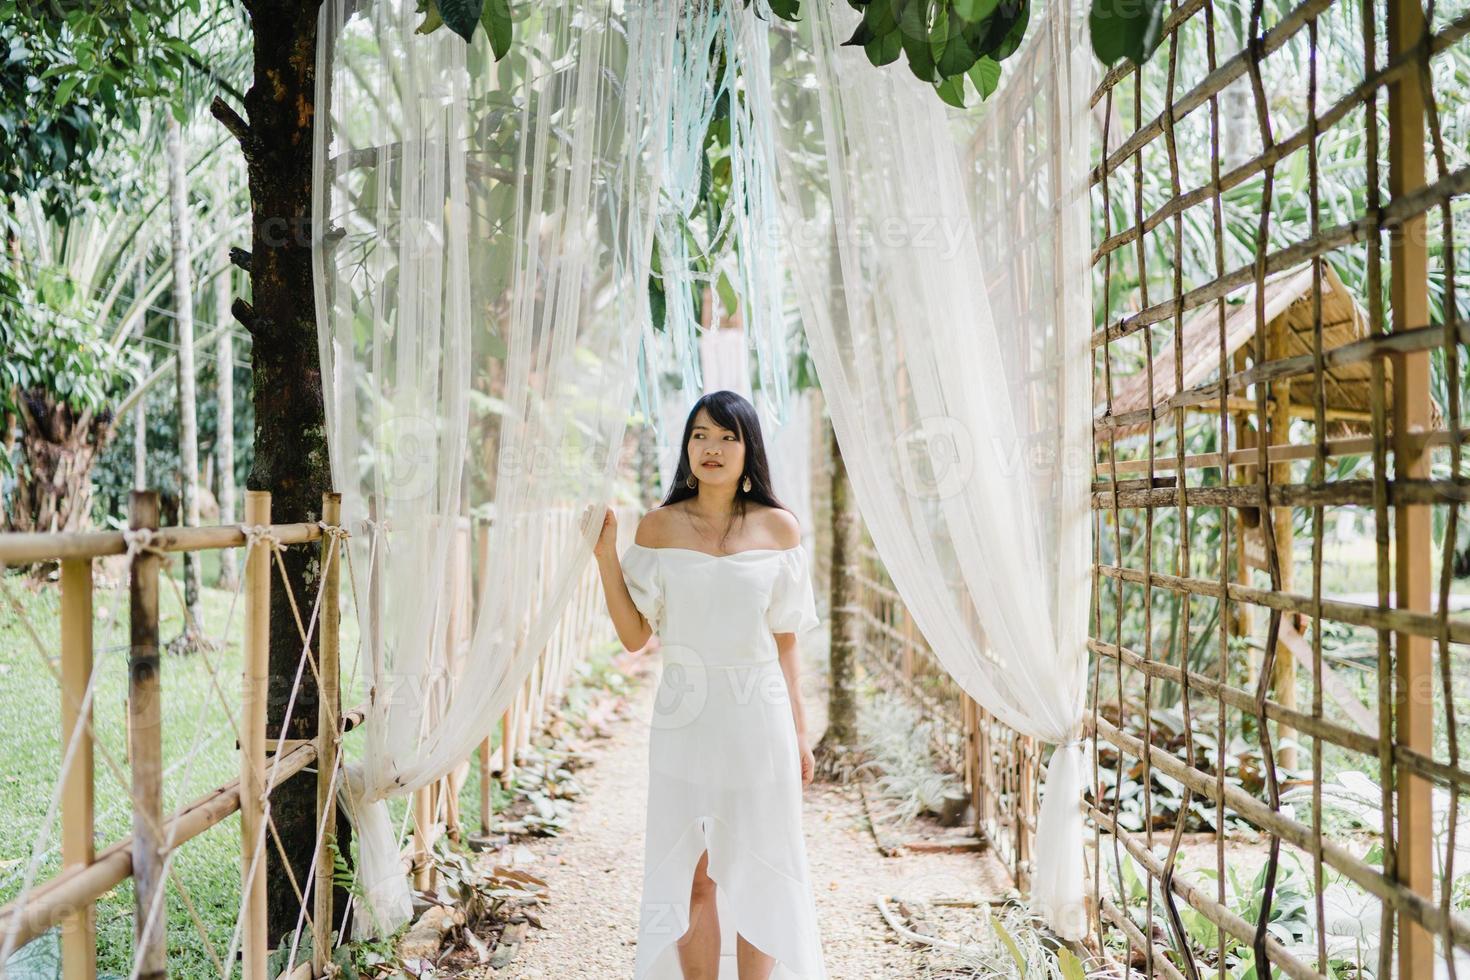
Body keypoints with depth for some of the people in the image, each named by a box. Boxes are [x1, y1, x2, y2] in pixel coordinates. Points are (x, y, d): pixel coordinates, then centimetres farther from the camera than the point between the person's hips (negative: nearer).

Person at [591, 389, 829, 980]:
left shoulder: (779, 528, 1)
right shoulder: (659, 527, 1)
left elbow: (785, 641, 6)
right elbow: (634, 636, 0)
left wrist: (799, 732, 6)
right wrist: (606, 557, -9)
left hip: (759, 716, 0)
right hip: (685, 716, 0)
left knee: (757, 875, 7)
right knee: (691, 876, 6)